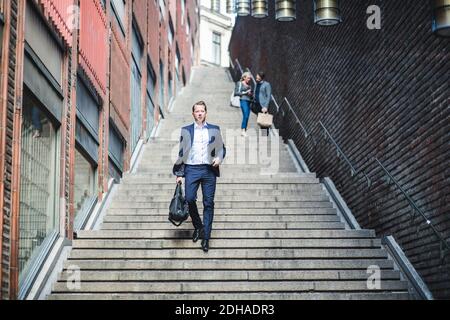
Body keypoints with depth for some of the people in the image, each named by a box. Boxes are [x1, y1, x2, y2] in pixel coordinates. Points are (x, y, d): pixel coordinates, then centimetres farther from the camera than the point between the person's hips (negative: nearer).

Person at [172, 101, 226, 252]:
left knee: (208, 203, 0)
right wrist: (179, 174, 6)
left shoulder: (214, 130, 11)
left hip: (209, 170, 1)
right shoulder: (186, 130, 10)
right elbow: (181, 153, 9)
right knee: (189, 199, -13)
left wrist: (219, 158, -6)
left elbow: (222, 148, 16)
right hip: (192, 169, 0)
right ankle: (198, 226, 13)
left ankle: (206, 237, 6)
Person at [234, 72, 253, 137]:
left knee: (247, 117, 2)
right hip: (243, 100, -7)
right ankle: (243, 131, -20)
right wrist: (245, 92, -10)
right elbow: (236, 93, -4)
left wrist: (251, 94, 4)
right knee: (245, 116, -19)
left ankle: (244, 131, 4)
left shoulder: (249, 85, 20)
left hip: (249, 102, 7)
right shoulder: (240, 83, 3)